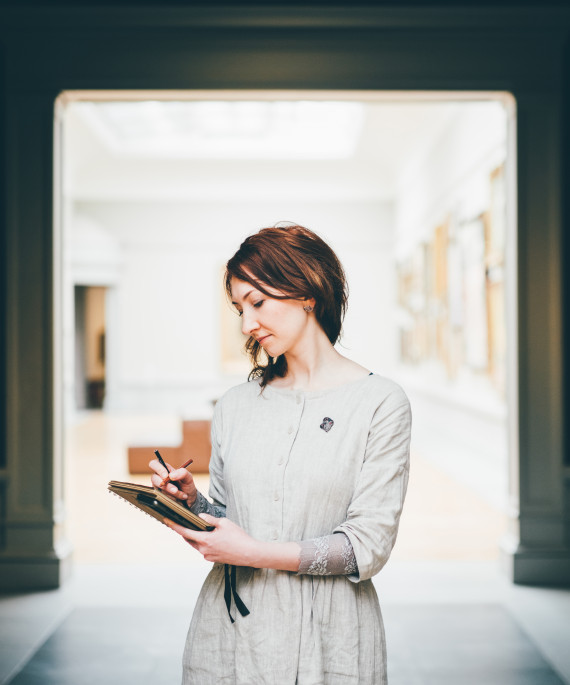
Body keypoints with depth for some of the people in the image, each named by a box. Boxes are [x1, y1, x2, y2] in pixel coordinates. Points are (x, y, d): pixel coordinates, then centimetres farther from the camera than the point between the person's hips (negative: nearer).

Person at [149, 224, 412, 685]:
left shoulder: (380, 403, -7)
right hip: (227, 633, 4)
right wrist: (190, 501, -7)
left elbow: (369, 544, -11)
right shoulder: (234, 406, 8)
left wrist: (255, 551, -18)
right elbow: (224, 520, 13)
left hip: (326, 641, -4)